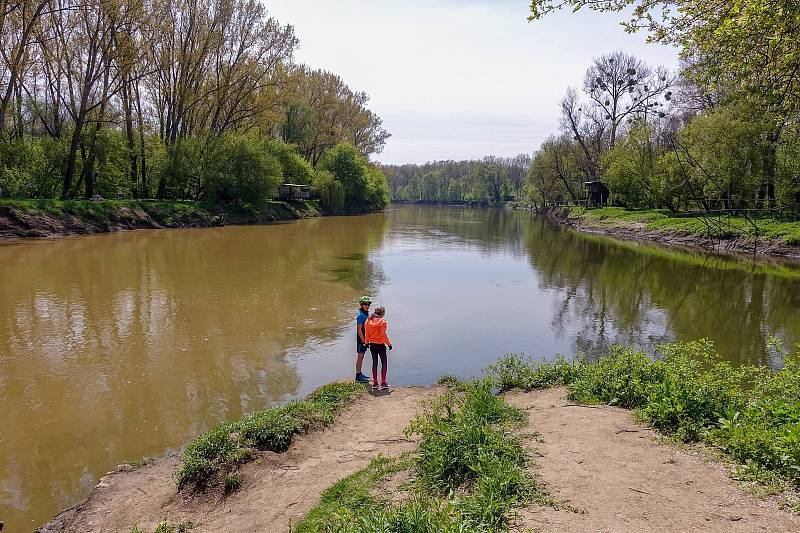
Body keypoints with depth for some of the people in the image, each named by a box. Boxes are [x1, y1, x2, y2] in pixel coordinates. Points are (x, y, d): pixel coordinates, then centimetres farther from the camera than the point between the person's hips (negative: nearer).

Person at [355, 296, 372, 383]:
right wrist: (363, 340, -20)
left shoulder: (367, 314, 9)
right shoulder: (361, 316, -19)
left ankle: (359, 373, 26)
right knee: (360, 356, -4)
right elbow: (359, 330, -20)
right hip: (361, 339, -9)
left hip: (365, 338, 9)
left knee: (361, 356, 16)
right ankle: (358, 376, 1)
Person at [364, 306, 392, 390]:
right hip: (380, 344, -5)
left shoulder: (368, 320, 2)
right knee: (384, 363, 6)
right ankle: (383, 383, 4)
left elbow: (366, 333, 6)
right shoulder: (382, 321, -14)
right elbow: (383, 334, -16)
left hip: (372, 344, 5)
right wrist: (389, 343, -7)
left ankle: (375, 383, 16)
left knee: (374, 363, 13)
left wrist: (367, 342, 18)